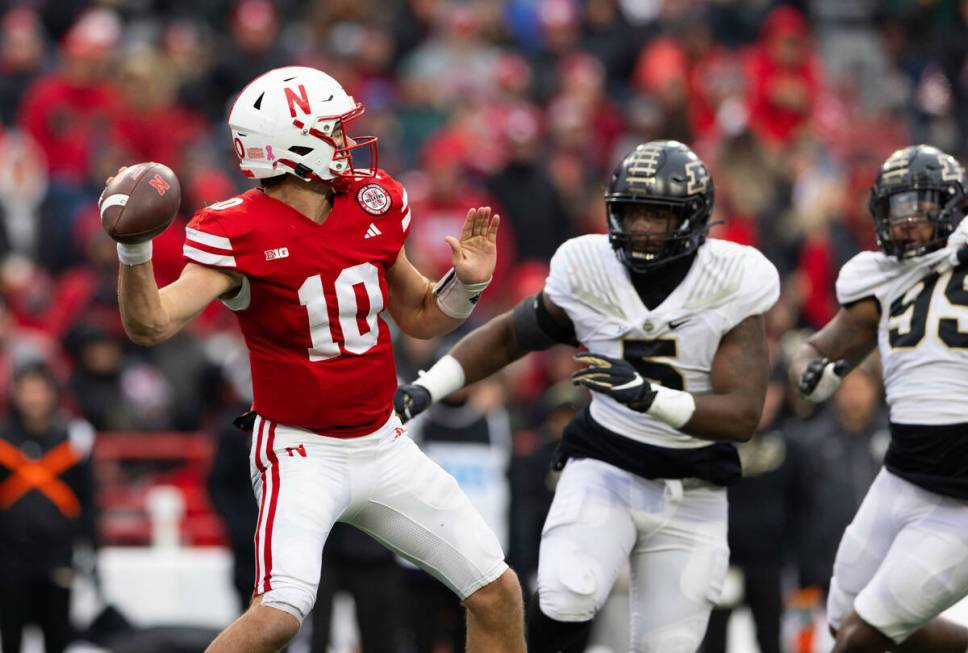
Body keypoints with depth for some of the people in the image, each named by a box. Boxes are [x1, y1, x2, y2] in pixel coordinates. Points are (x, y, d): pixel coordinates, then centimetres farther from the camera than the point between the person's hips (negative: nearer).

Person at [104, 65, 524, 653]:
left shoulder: (373, 204, 1)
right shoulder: (241, 234, -17)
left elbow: (420, 317, 15)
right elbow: (152, 324, -27)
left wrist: (467, 282, -4)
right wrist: (134, 246, -43)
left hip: (383, 444, 6)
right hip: (301, 452, -6)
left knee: (499, 594, 6)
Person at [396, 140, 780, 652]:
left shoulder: (731, 287, -13)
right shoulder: (590, 274, -7)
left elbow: (744, 414, -19)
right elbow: (508, 335, 10)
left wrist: (647, 395, -33)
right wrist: (425, 390, -1)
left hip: (692, 493, 0)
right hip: (605, 469, 0)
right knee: (567, 601, -27)